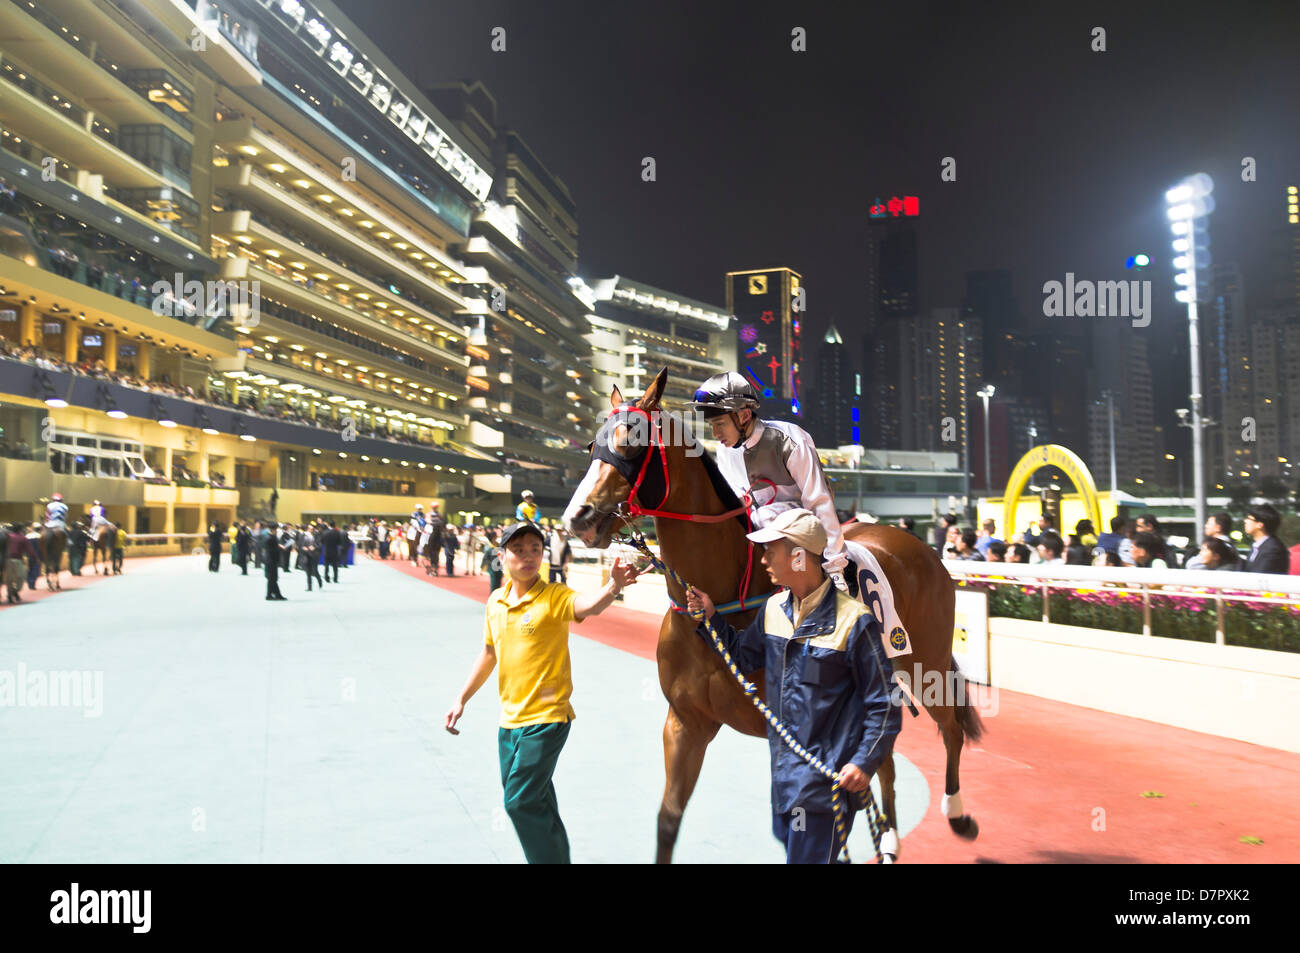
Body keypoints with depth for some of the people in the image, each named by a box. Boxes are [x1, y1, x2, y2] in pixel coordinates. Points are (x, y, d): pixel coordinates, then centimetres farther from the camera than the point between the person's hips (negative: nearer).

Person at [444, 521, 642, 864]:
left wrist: (613, 585, -57)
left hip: (546, 719, -7)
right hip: (509, 719, 7)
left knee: (520, 801, -10)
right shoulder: (495, 601, 5)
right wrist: (461, 700, 19)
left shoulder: (554, 597, -14)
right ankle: (556, 855, 39)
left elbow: (588, 605, -36)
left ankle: (551, 858, 9)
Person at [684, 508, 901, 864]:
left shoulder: (854, 621, -19)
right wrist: (710, 618, 4)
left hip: (828, 774, -7)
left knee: (806, 855, 2)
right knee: (785, 836, 25)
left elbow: (884, 704, -14)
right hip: (784, 765, 7)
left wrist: (865, 762, -20)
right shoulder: (774, 610, 1)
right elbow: (743, 657, 17)